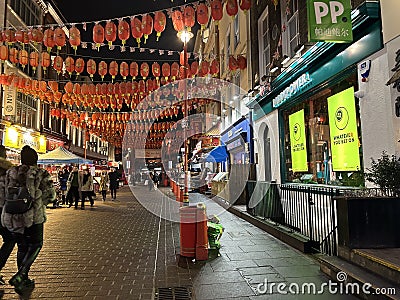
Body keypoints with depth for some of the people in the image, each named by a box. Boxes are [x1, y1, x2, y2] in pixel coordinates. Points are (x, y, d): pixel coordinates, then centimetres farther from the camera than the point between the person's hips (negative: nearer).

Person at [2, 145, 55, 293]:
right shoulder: (41, 173, -5)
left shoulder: (11, 172, 6)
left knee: (22, 247, 17)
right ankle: (19, 276, -4)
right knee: (35, 244, 12)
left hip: (12, 216, 5)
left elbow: (7, 193, 7)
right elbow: (51, 194, -7)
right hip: (33, 215, -5)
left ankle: (23, 281, 25)